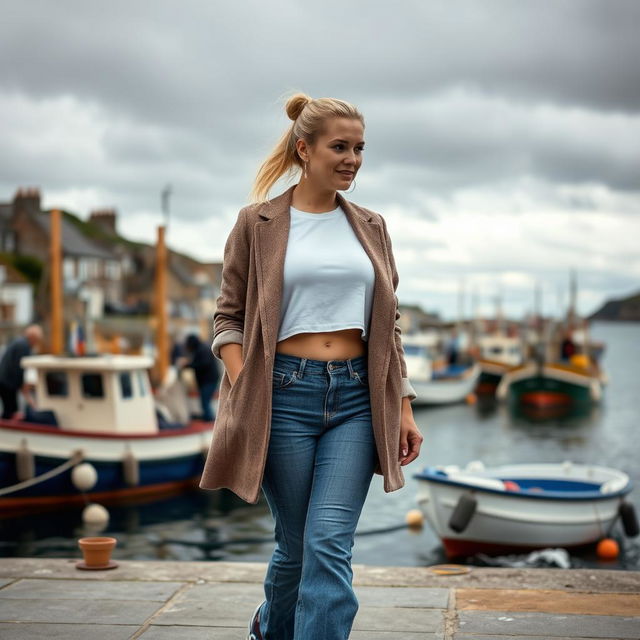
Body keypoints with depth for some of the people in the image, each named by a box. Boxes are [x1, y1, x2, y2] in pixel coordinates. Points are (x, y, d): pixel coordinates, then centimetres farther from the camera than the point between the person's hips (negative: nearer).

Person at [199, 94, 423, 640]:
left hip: (357, 399, 2)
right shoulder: (258, 224, 1)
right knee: (296, 545, 8)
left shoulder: (370, 227, 11)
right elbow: (229, 317, 1)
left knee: (330, 544, -8)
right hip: (285, 394, -2)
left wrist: (404, 408, 8)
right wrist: (243, 400, -11)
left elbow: (388, 325, 13)